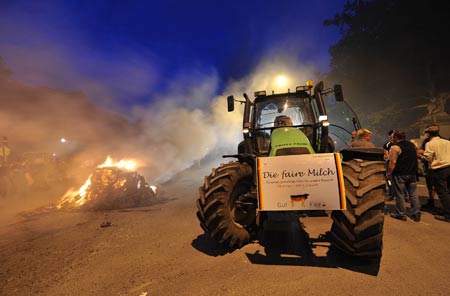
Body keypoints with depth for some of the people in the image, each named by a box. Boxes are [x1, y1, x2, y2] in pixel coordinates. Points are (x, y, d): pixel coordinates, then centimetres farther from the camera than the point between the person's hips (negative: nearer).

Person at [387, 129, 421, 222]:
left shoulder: (395, 147, -13)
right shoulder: (412, 145, 10)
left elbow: (392, 163, -17)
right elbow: (416, 157, 20)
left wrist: (388, 173, -8)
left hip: (399, 174, -7)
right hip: (412, 173, 7)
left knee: (400, 194, 3)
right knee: (413, 193, 12)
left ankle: (401, 214, 10)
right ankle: (416, 214, 16)